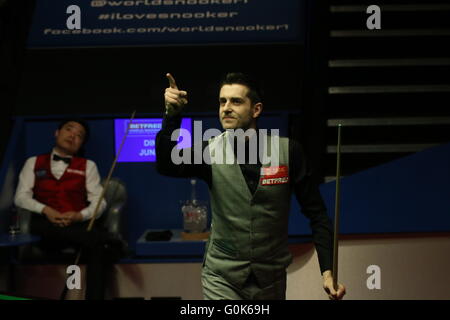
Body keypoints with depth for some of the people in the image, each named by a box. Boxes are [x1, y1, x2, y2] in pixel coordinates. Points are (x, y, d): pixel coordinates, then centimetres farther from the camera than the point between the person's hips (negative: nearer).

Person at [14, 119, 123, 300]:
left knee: (100, 247, -35)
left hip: (78, 224, 1)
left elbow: (99, 201, 8)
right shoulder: (33, 163, 20)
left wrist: (80, 216, -13)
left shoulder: (88, 166, 19)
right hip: (46, 225, -1)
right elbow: (21, 197, 9)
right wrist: (45, 210, -11)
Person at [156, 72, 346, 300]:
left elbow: (316, 213, -4)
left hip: (271, 278, 1)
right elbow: (166, 166, -23)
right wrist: (172, 116, -36)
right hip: (221, 279, 0)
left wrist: (327, 270, -11)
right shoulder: (211, 152, -5)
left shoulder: (288, 151, -7)